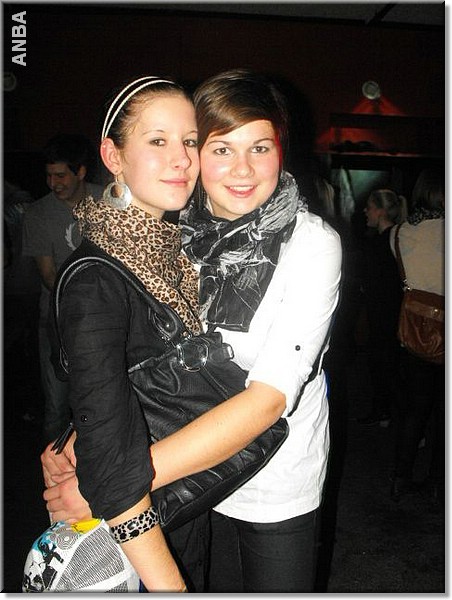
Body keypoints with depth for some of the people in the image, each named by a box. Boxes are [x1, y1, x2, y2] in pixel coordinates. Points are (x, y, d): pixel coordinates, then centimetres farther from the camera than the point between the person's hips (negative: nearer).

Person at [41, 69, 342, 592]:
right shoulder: (180, 233, -8)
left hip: (276, 491, -3)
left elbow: (269, 396, -29)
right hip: (193, 476, 3)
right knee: (211, 587, 25)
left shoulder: (312, 244, -21)